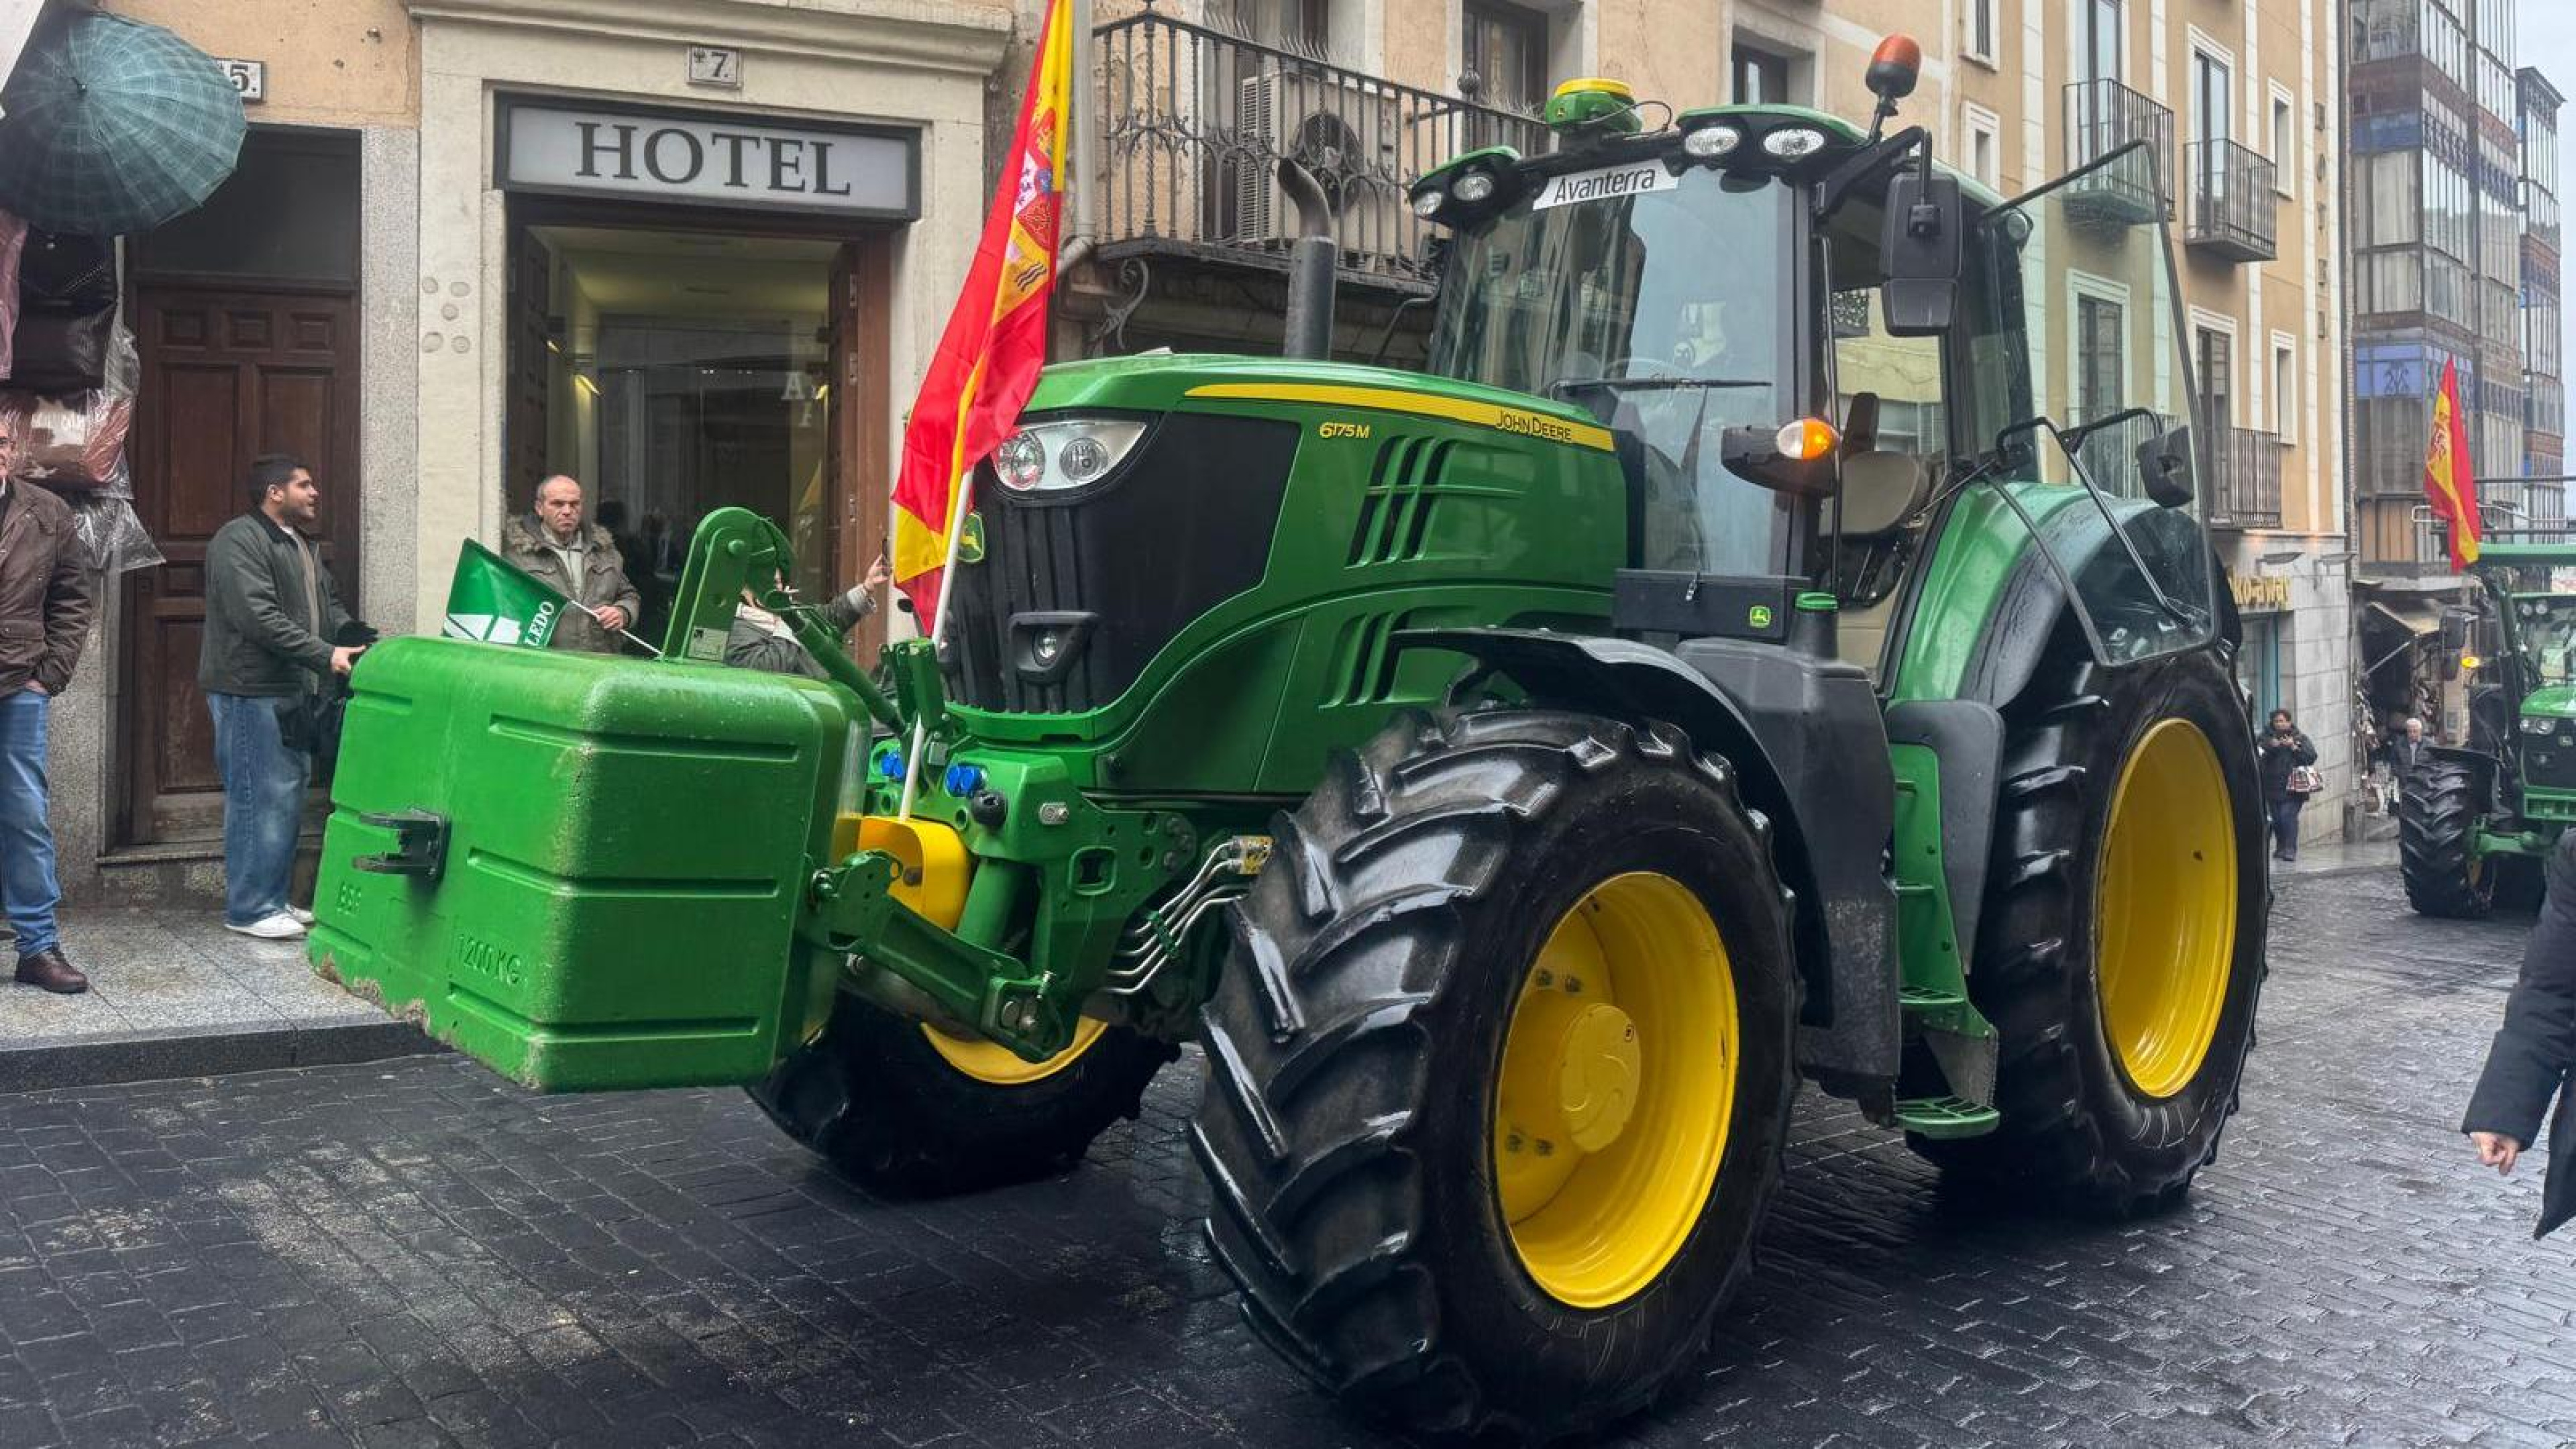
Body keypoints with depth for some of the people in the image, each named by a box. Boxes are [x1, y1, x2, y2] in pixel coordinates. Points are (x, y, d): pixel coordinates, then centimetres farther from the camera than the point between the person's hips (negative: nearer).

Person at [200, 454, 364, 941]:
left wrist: (365, 643, 3)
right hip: (251, 692, -10)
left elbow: (329, 608, 21)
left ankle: (274, 899, 22)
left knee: (288, 797, 13)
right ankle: (249, 909, 1)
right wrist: (324, 655, -23)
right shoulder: (239, 541, -13)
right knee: (261, 799, -7)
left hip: (293, 693, 10)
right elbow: (259, 618, -22)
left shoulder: (300, 545, 19)